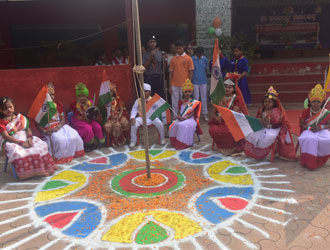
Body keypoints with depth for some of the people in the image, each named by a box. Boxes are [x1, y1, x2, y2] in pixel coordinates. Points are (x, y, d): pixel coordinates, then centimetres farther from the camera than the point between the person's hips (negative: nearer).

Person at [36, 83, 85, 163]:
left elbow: (63, 119, 5)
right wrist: (44, 131, -22)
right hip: (48, 129, -4)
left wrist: (58, 127, -16)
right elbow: (38, 124, -4)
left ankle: (71, 154, 2)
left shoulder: (58, 105, 10)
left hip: (59, 126, 5)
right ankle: (59, 157, -10)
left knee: (74, 135, -19)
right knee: (59, 139, -33)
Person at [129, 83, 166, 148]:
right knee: (134, 125, -26)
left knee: (160, 124, -25)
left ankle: (162, 138, 5)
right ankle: (133, 141, -3)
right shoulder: (138, 101, 6)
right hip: (141, 117, 1)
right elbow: (134, 110, 3)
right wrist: (132, 118, -14)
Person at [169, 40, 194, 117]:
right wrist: (170, 86, 3)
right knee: (175, 104, 6)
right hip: (174, 86, 3)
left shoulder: (188, 58, 0)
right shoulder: (173, 59, 8)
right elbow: (171, 73, 9)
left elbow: (191, 73, 0)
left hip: (184, 86, -3)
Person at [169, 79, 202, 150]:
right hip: (181, 119, 4)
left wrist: (185, 117, -19)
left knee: (183, 125, -34)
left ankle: (183, 143, -24)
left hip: (190, 119, -4)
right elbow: (179, 111, 10)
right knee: (174, 125, -25)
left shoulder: (193, 102, 2)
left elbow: (192, 113, -5)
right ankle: (175, 142, -12)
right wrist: (179, 116, -13)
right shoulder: (181, 102, 14)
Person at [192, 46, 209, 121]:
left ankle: (205, 113, 12)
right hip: (195, 82, -2)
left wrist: (205, 78, 12)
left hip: (203, 82, 2)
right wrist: (190, 81, 2)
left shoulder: (205, 59, 3)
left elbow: (206, 70, 12)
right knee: (196, 98, 5)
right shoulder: (192, 59, -4)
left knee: (204, 98, 5)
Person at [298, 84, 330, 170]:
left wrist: (321, 127, -21)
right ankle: (309, 162, -20)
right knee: (308, 139, -39)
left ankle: (319, 159, -3)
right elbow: (302, 124, -2)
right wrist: (309, 128, -20)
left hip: (322, 131, 1)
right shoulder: (305, 112, 1)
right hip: (309, 131, -1)